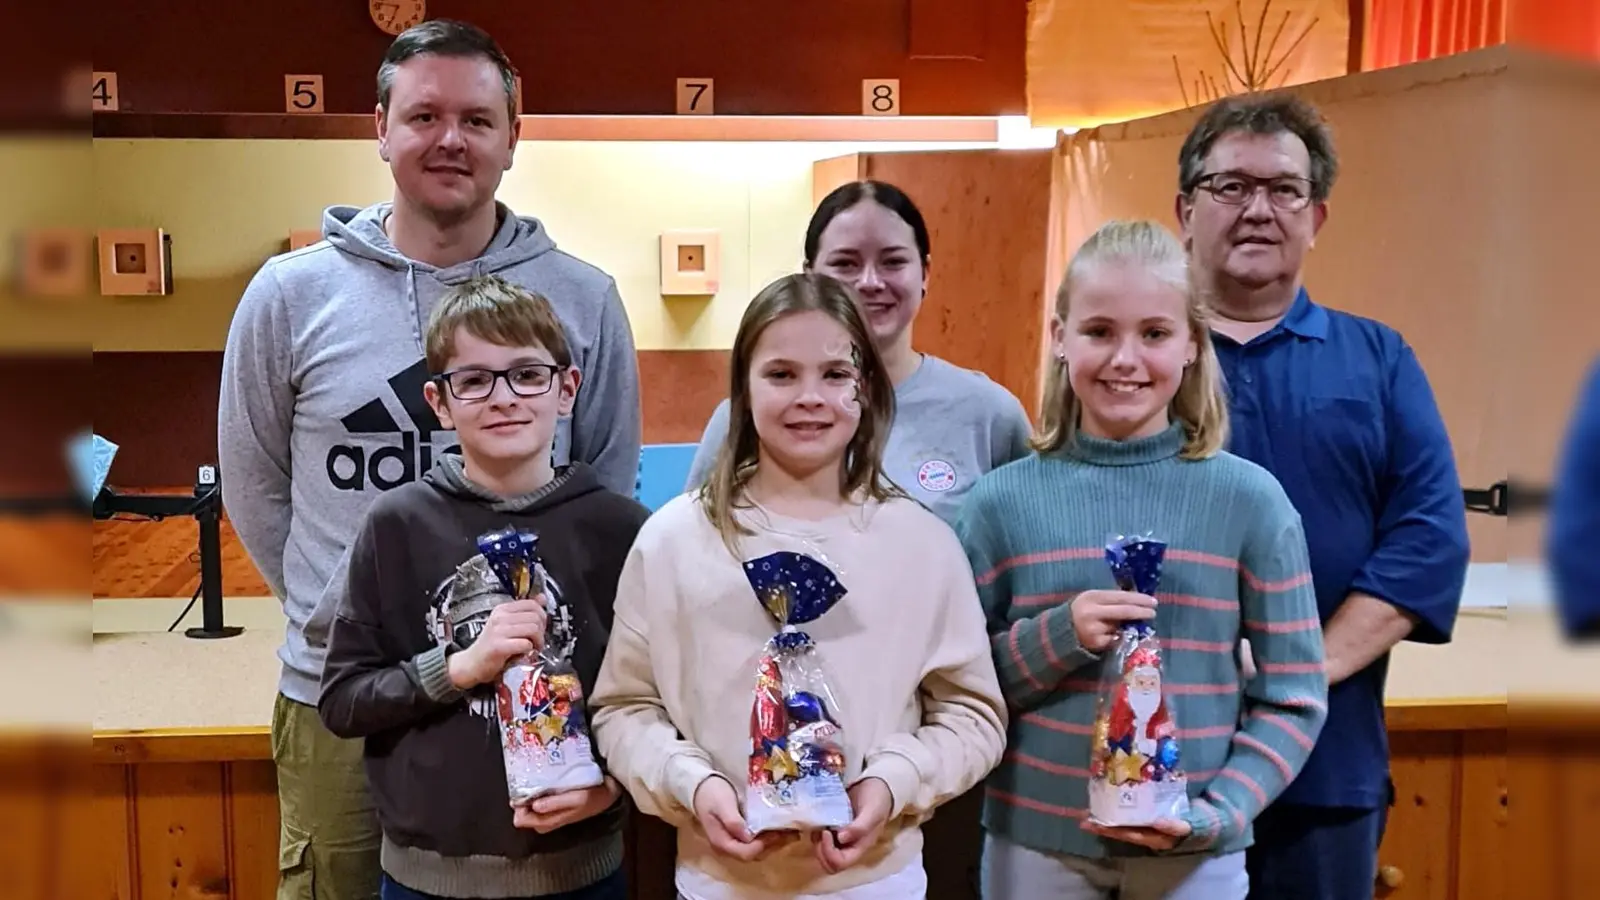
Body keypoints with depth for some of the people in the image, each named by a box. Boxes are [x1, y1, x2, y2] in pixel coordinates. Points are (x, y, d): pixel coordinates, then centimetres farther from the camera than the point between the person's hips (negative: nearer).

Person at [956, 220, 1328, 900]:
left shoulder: (1251, 500, -5)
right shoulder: (1002, 502, -4)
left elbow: (1294, 697, -1)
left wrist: (1218, 814, -13)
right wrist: (1054, 638, -16)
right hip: (1034, 845, 1)